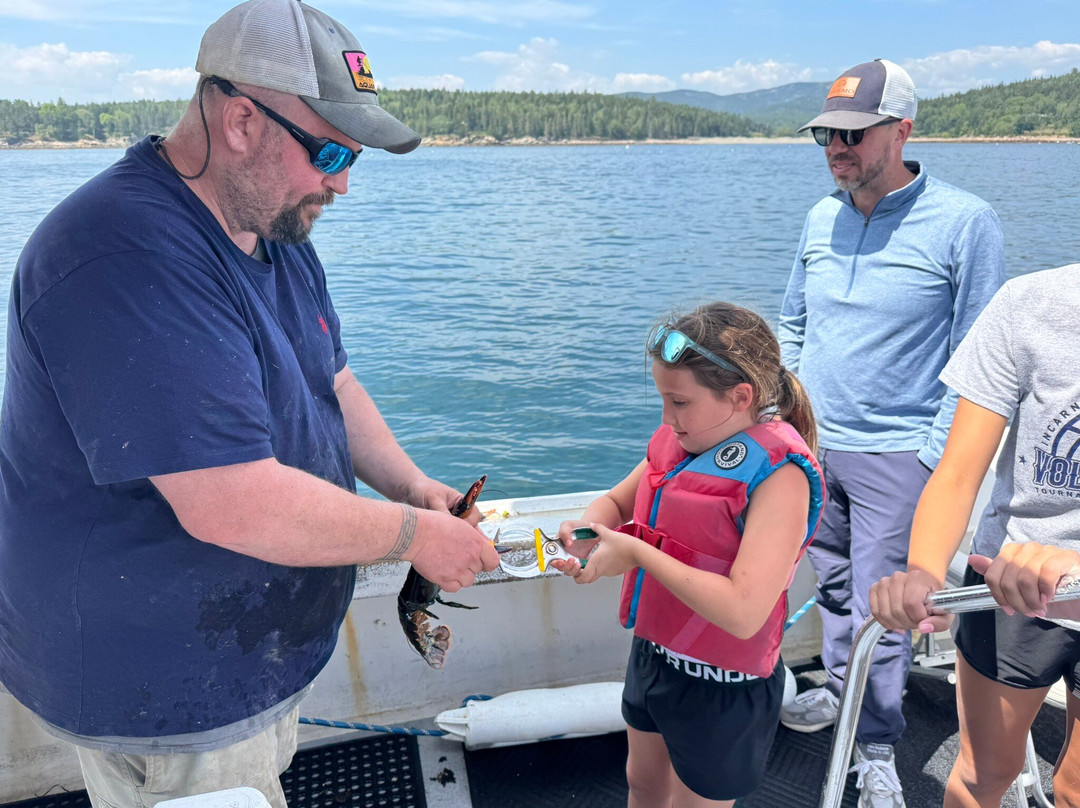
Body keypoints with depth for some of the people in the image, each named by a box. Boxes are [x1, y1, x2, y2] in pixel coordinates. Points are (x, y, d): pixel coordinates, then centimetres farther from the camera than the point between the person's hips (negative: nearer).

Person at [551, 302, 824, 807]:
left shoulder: (779, 472, -28)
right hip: (653, 652, 7)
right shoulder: (679, 440, -5)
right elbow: (617, 501, 9)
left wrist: (639, 554, -30)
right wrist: (589, 528, -14)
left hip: (721, 689, -7)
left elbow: (743, 612, -34)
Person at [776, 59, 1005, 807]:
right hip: (813, 445, 5)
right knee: (833, 581, 19)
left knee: (881, 606, 3)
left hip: (895, 455, -5)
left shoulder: (963, 223, -11)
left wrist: (937, 457, -13)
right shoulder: (821, 218, 5)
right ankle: (841, 689, 41)